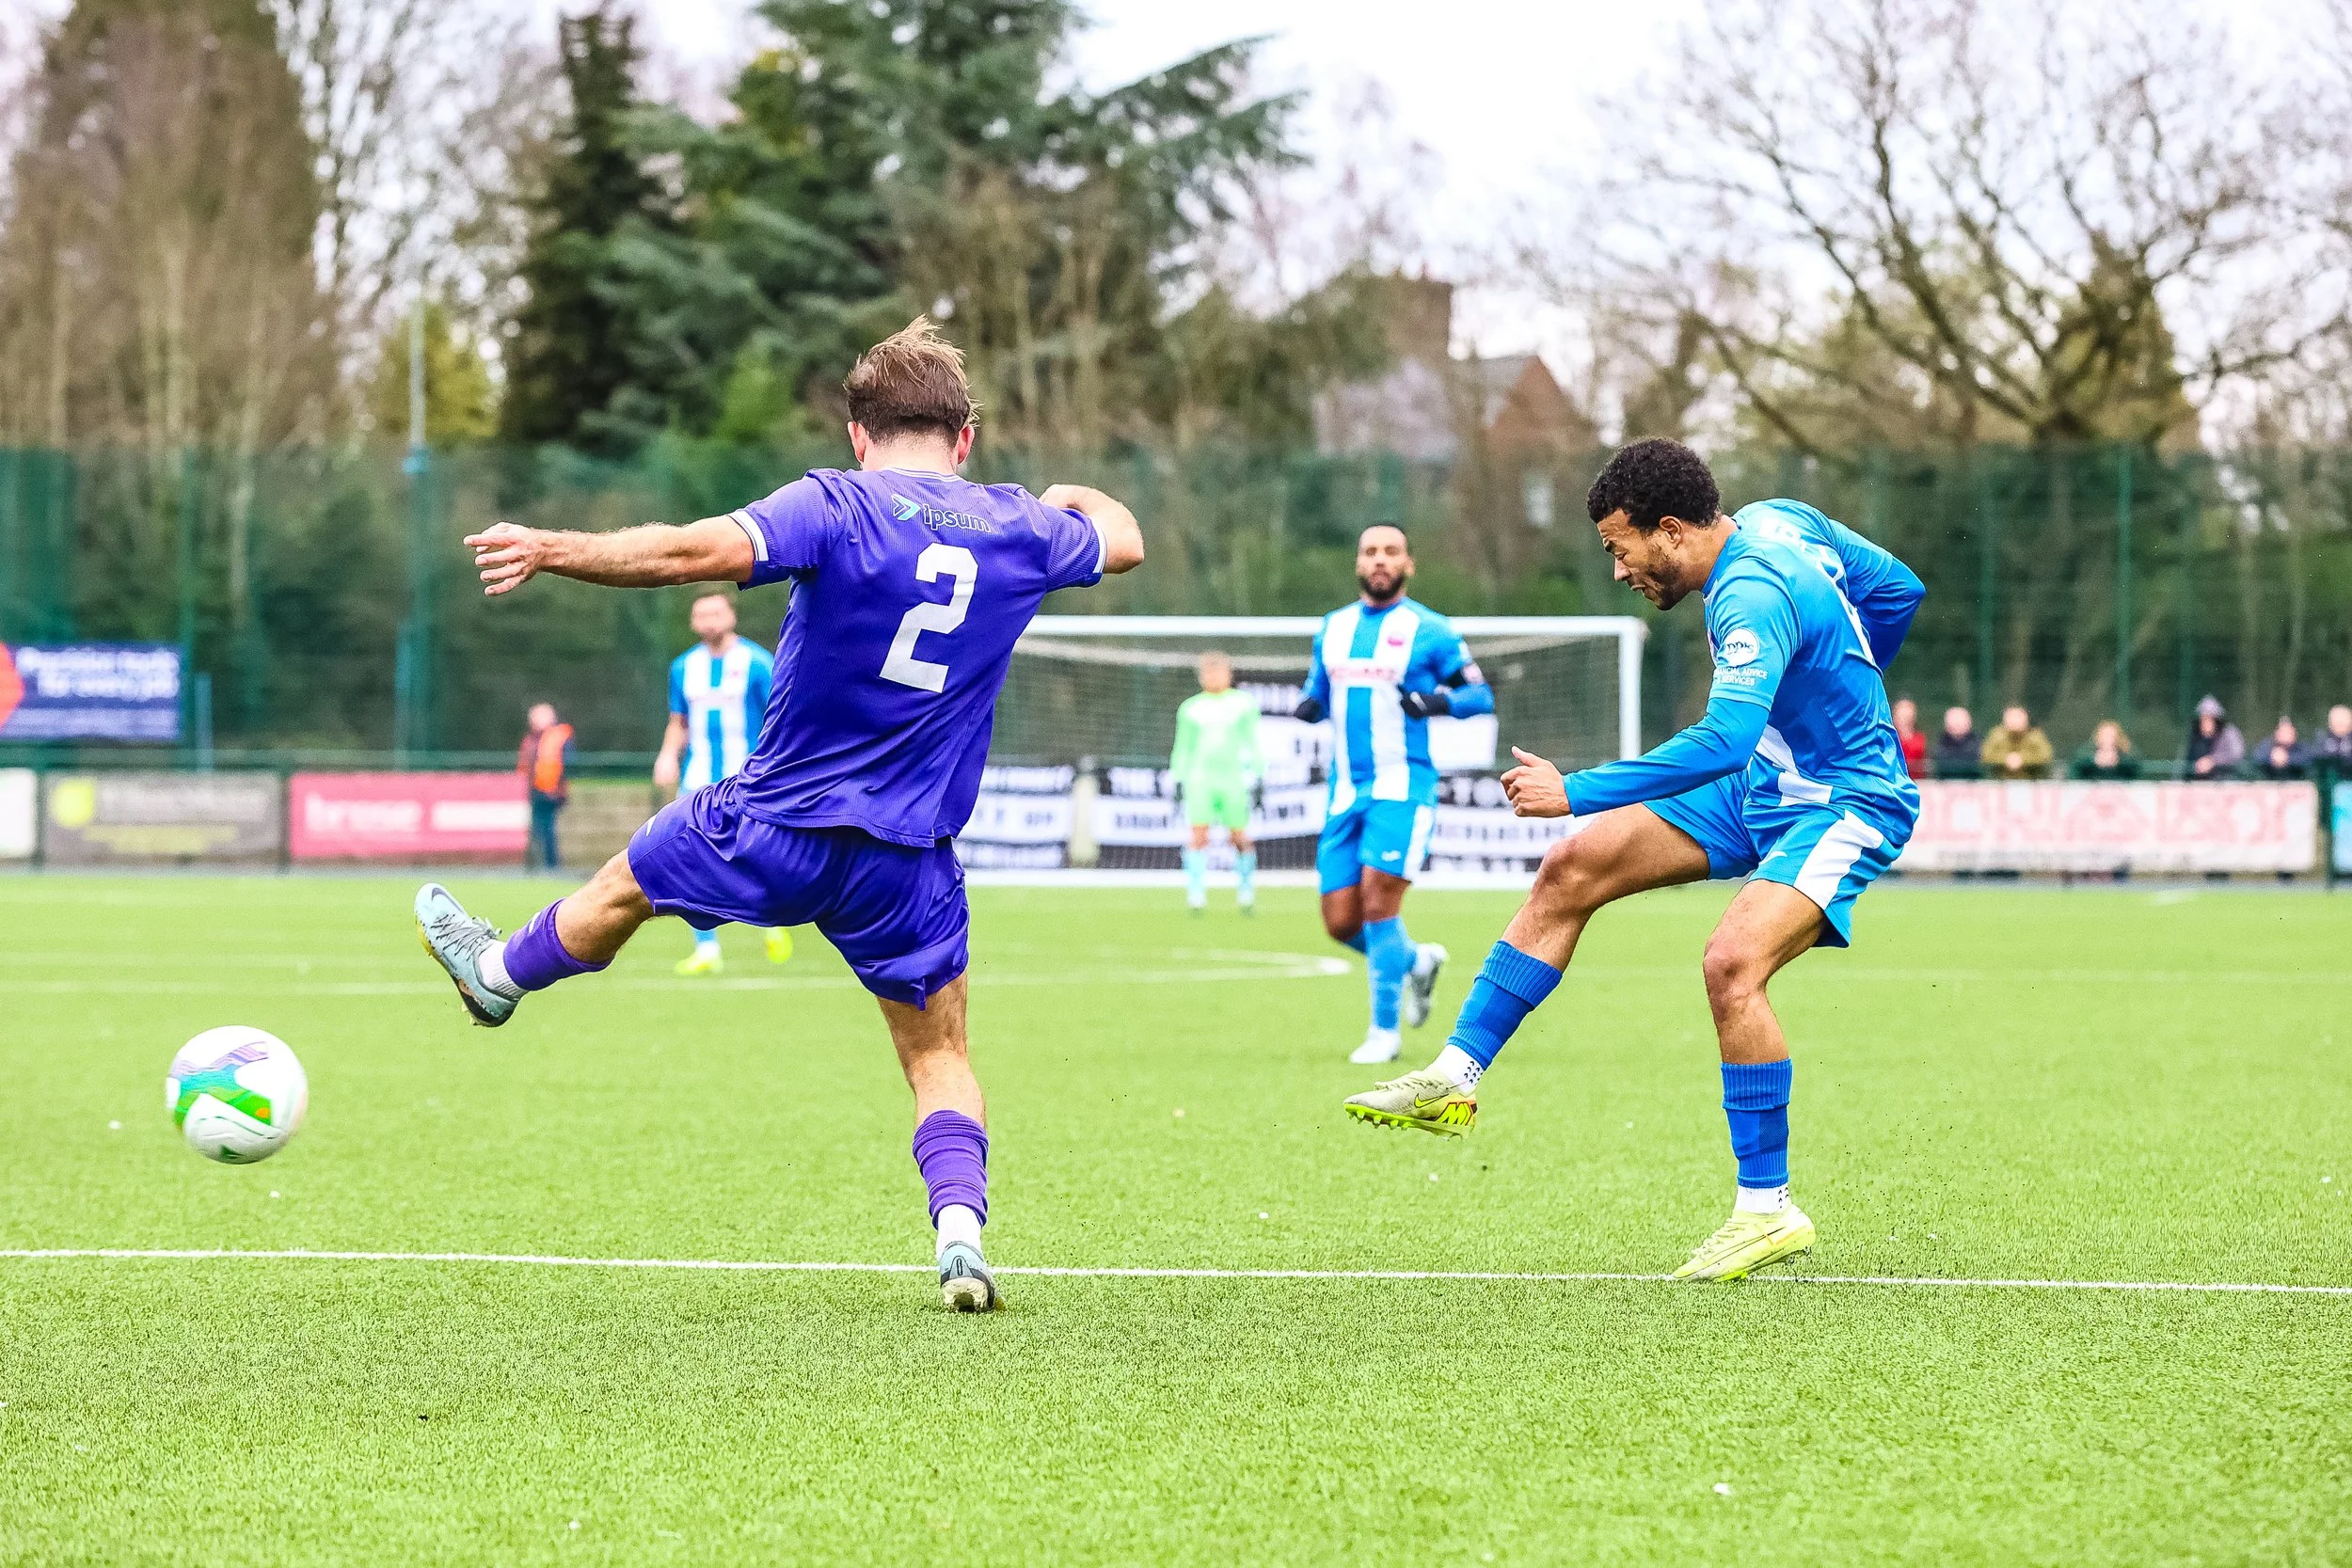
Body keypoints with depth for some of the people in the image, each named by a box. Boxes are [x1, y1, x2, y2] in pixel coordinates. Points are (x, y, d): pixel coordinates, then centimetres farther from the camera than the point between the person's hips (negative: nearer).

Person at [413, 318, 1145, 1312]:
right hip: (910, 860, 3)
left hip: (775, 826, -2)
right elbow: (1123, 541, 26)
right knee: (938, 1056, 13)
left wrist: (551, 550, -24)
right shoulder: (1021, 527, 4)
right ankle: (960, 1235, -8)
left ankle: (500, 974, 50)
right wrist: (1075, 497, 48)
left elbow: (699, 552, -28)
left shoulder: (838, 508, -13)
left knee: (625, 886, 26)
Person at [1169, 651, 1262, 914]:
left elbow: (1252, 743, 9)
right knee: (1199, 835, -13)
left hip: (1233, 779, 0)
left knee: (1239, 838, 1)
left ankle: (1246, 892, 20)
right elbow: (1182, 748, 14)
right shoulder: (1190, 708, 8)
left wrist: (1256, 777, 5)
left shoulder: (1244, 704, 6)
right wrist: (1178, 781, 9)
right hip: (1200, 778, 0)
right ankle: (1195, 894, -14)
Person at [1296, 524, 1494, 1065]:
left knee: (1378, 897, -18)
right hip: (1346, 791, 5)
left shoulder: (1429, 630, -1)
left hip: (1403, 787, -5)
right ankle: (1418, 961, 31)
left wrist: (1438, 702, -18)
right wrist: (1309, 706, 1)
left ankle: (1385, 1031, -6)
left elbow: (1481, 693, 2)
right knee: (1341, 923, 1)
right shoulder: (1333, 628, 14)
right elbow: (1318, 690, 25)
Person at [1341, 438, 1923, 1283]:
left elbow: (1723, 740, -40)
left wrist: (1577, 792, -37)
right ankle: (1454, 1078, 7)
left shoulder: (1753, 596, -28)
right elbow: (1899, 588, 13)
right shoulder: (1776, 519, 0)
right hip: (1766, 784, 10)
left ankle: (1768, 1209, -21)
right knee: (1573, 866, 3)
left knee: (1731, 961, -32)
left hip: (1846, 807, -10)